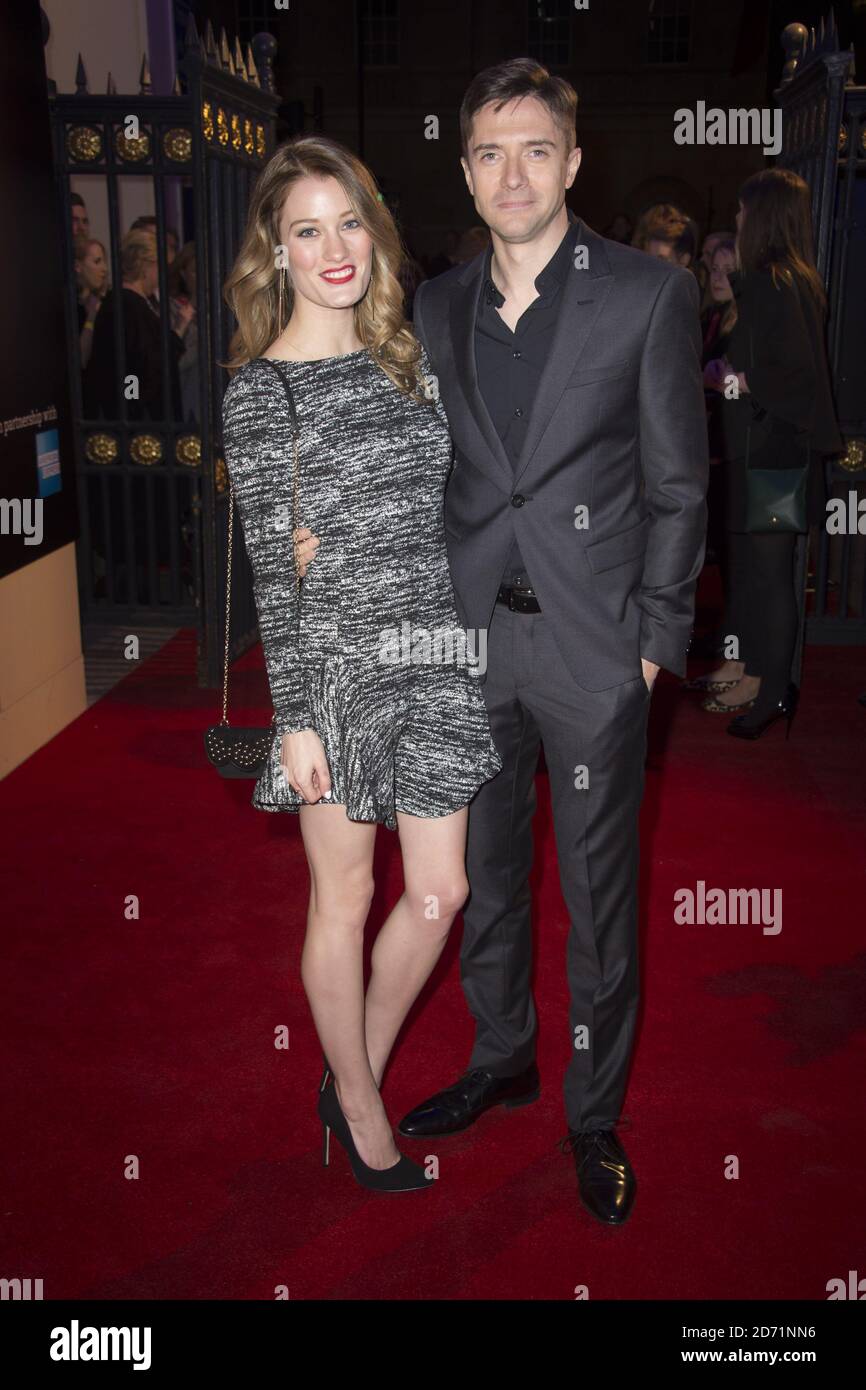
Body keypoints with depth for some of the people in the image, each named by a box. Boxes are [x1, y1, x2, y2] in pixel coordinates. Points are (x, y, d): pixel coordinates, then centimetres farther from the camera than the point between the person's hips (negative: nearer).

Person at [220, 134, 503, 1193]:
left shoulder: (406, 358, 10)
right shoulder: (259, 390, -7)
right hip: (335, 664, -5)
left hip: (433, 655, 6)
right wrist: (294, 718, -12)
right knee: (344, 897, 9)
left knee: (439, 890, 9)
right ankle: (358, 1107, 31)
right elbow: (273, 568, -10)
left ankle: (356, 1076, 33)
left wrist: (468, 634, 14)